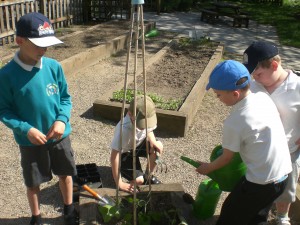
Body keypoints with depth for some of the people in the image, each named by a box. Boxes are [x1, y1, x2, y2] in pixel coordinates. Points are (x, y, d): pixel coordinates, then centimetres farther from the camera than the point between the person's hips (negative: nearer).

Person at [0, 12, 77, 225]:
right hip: (30, 141, -2)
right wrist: (26, 129, -23)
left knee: (65, 173, 20)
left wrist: (62, 120, -16)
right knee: (33, 182, 17)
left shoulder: (54, 66, -10)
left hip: (60, 136, 3)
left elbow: (65, 98, 0)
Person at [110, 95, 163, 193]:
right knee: (139, 180, -21)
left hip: (138, 144, 5)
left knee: (158, 147, -24)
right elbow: (114, 155, -37)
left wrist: (153, 141, -24)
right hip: (124, 153, -5)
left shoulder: (145, 118, -25)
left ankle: (148, 176, 3)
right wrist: (119, 183, -34)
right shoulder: (123, 129, -41)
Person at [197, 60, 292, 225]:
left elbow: (226, 158, -9)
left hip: (262, 184, -7)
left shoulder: (234, 122, -24)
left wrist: (208, 168, 10)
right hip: (283, 174, 8)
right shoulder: (263, 98, -4)